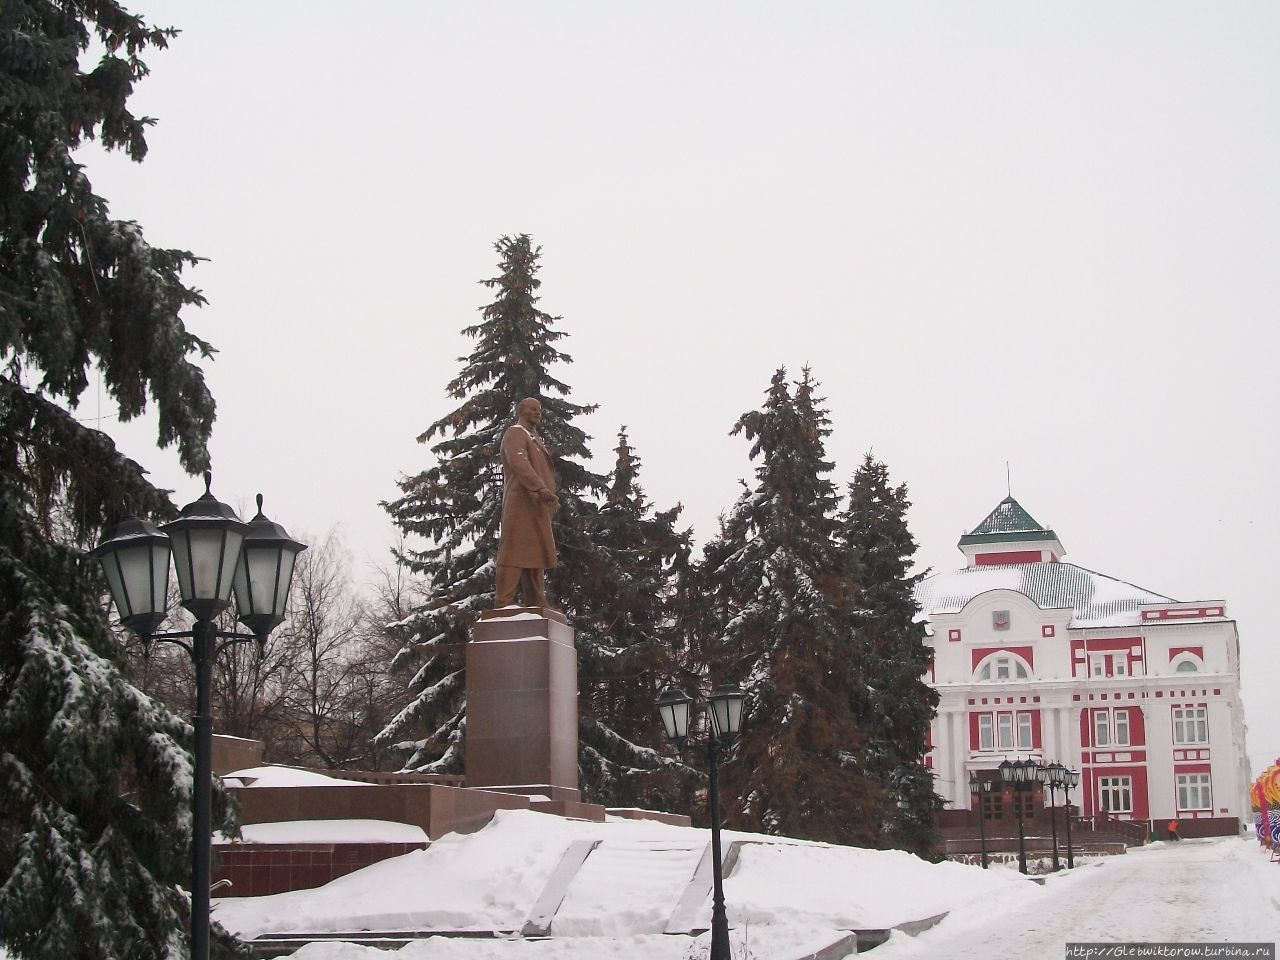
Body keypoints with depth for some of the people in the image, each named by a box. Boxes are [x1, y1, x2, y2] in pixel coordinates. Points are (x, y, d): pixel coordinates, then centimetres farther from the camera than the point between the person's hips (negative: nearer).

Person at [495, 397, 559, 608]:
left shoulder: (535, 439, 28)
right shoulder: (516, 433, -2)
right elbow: (518, 463, -19)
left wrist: (549, 496, 12)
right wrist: (540, 488, -32)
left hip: (537, 507, 10)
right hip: (521, 503, -10)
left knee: (535, 556, 6)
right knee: (516, 553, -14)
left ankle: (536, 606, 7)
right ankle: (504, 605, -17)